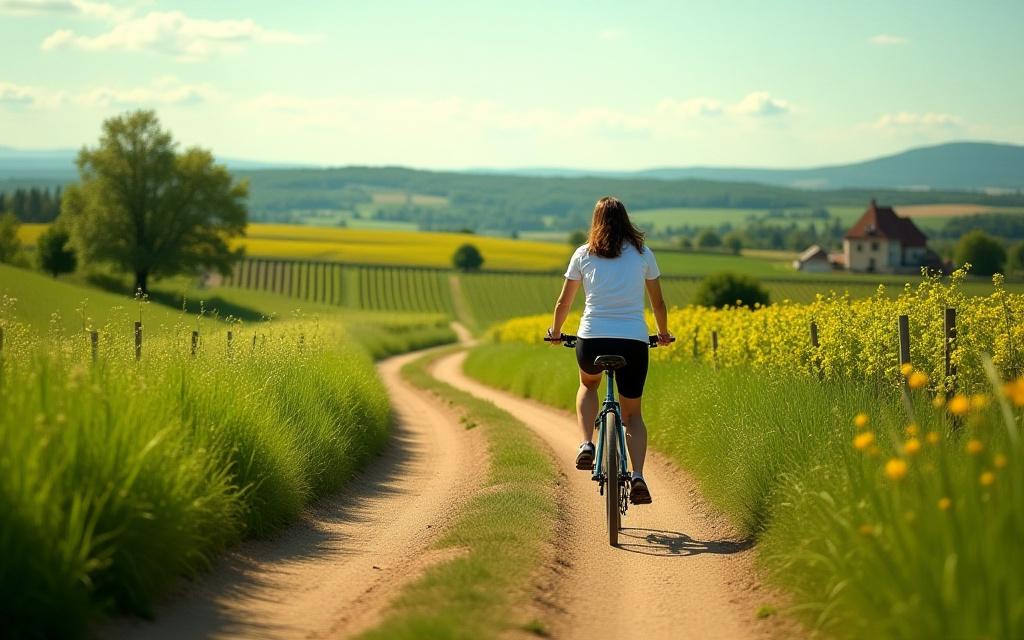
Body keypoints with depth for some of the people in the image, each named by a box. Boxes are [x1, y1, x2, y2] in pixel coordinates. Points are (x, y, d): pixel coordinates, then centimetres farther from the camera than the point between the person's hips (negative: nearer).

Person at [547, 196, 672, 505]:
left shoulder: (583, 255, 7)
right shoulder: (643, 254, 9)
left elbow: (564, 302, 14)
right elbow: (658, 302, 17)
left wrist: (555, 332, 33)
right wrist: (663, 334, 35)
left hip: (592, 339, 0)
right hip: (634, 342, 0)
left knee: (588, 384, 33)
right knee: (632, 413, 15)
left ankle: (586, 445, 10)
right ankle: (638, 476, -8)